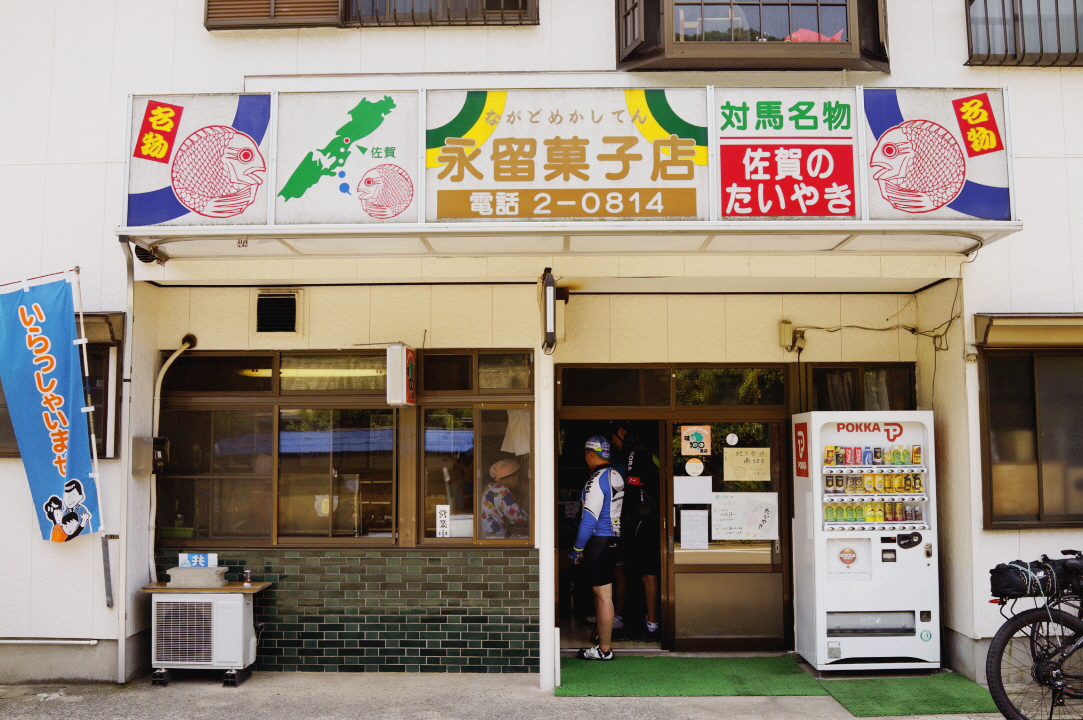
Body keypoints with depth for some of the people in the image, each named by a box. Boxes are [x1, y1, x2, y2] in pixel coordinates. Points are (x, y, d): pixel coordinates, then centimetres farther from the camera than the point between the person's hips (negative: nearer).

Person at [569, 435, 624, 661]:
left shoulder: (597, 480, -16)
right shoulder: (616, 475, 11)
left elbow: (590, 518, -19)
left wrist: (577, 549, -12)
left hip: (598, 541, -9)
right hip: (613, 538, 9)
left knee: (603, 596, -4)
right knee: (601, 594, 18)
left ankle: (604, 649, 2)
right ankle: (603, 638, 27)